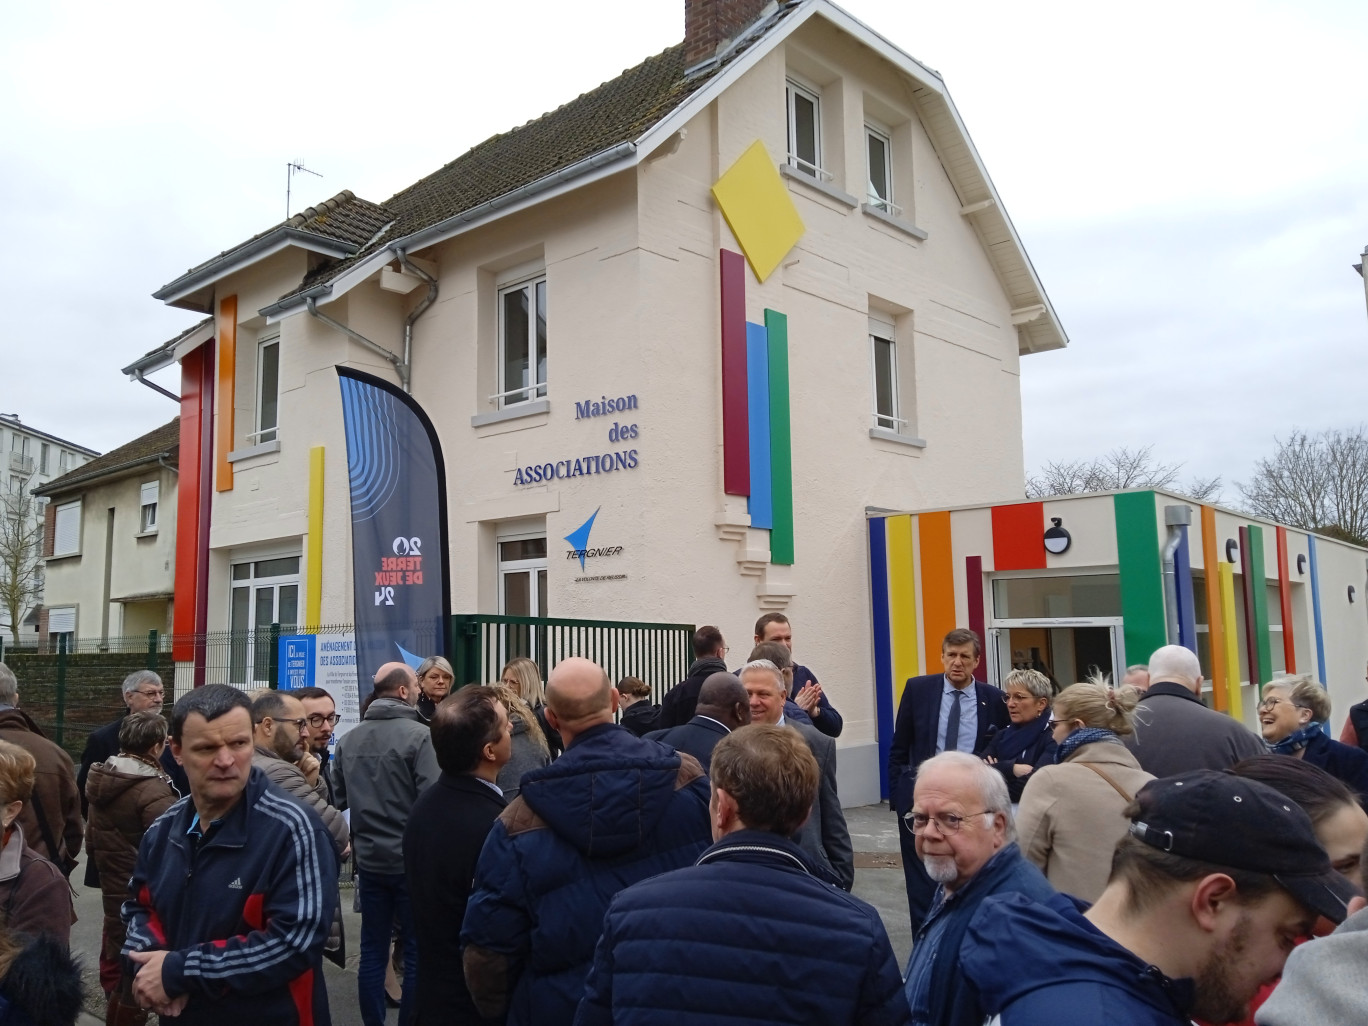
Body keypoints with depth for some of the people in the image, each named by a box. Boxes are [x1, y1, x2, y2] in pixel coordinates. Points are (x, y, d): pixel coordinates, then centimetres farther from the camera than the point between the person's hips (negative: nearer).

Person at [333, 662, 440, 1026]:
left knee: (372, 950, 14)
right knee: (417, 951, 7)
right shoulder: (418, 735, -16)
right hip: (411, 859, -5)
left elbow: (338, 798, 8)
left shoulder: (348, 739, 3)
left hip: (369, 858, 6)